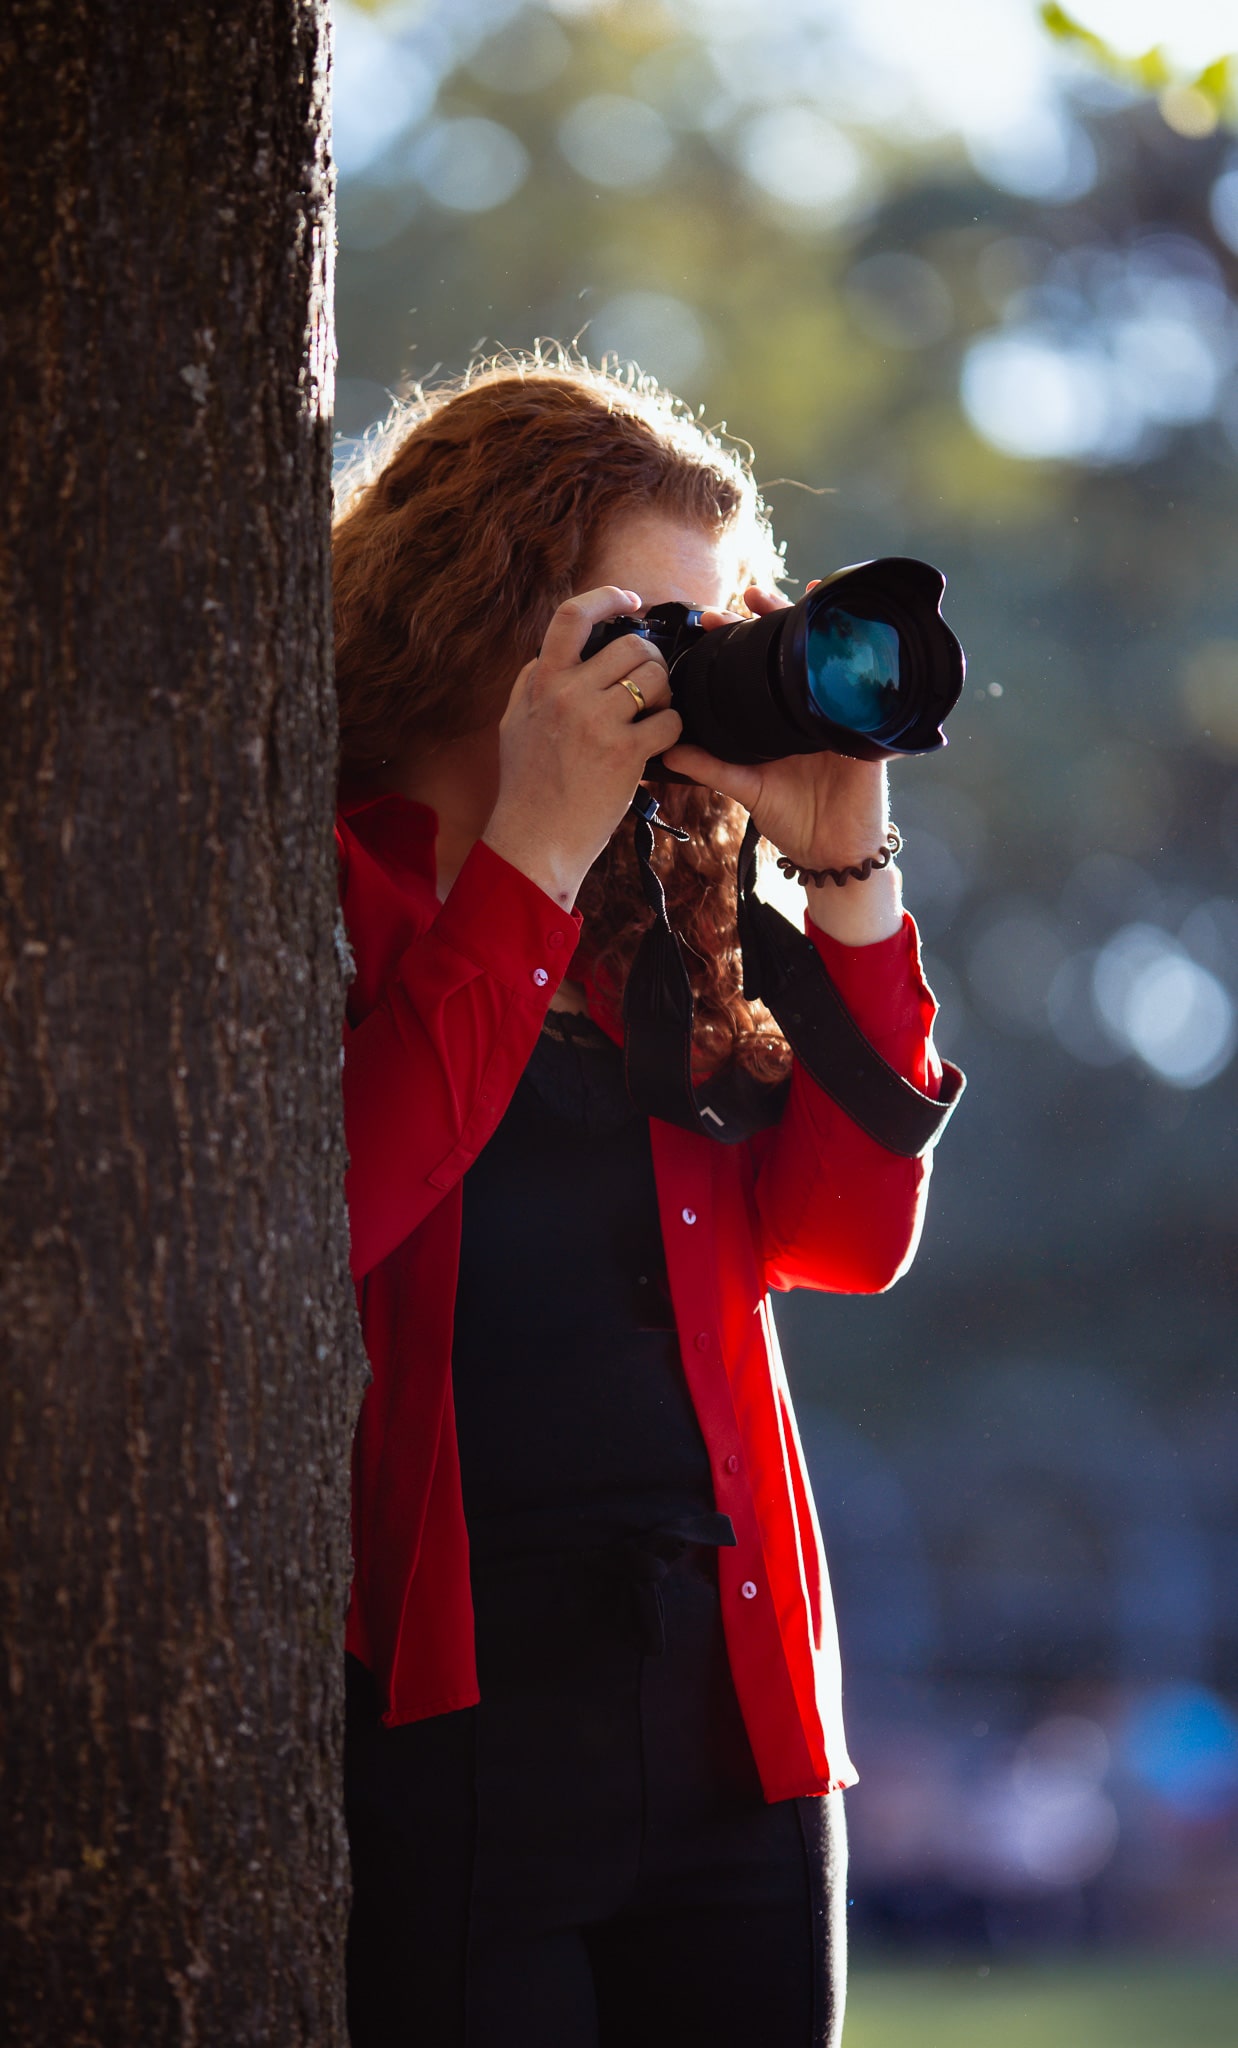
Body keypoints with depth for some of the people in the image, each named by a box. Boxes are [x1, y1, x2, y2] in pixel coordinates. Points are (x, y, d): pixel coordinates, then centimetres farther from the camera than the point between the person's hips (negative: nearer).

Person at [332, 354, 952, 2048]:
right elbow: (331, 1209, -19)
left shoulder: (652, 912, 15)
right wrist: (534, 855, -15)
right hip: (443, 1709, -6)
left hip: (728, 1709, 6)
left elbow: (849, 1237, 9)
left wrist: (846, 875, 2)